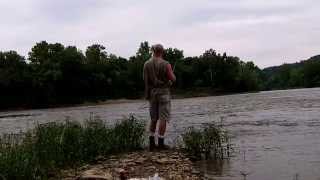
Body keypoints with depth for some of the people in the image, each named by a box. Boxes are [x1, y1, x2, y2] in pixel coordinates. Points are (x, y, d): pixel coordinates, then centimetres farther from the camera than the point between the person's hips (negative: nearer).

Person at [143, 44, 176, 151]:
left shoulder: (146, 64, 0)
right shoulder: (166, 64, -11)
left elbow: (145, 79, 2)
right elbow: (173, 79, -9)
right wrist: (171, 74, 12)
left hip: (152, 93, 5)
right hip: (163, 92, -4)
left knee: (154, 118, 14)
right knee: (163, 118, 1)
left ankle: (151, 143, 15)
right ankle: (161, 143, 2)